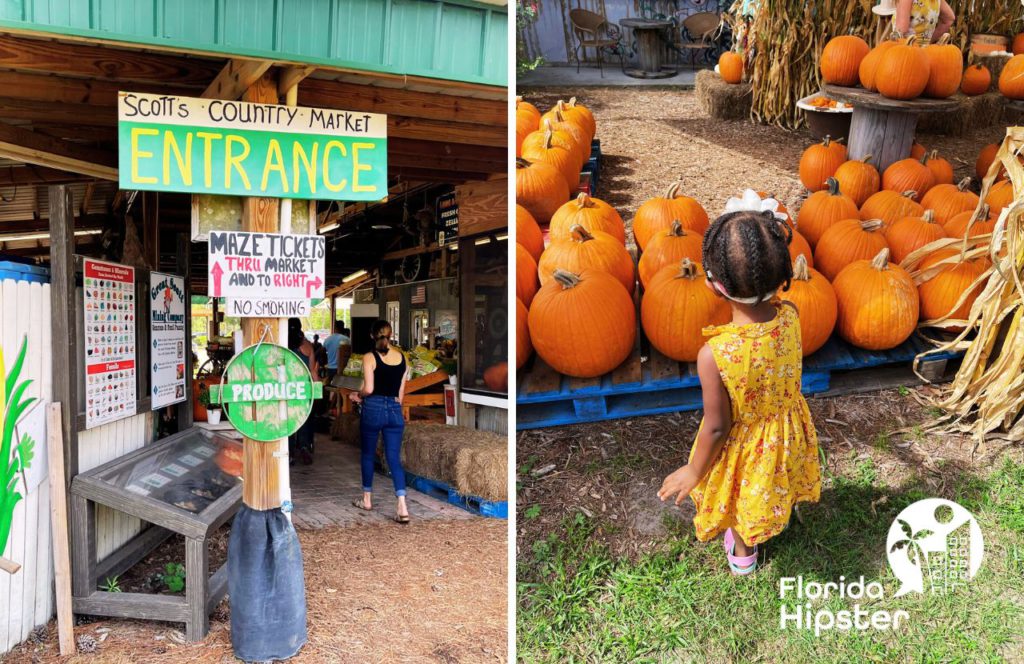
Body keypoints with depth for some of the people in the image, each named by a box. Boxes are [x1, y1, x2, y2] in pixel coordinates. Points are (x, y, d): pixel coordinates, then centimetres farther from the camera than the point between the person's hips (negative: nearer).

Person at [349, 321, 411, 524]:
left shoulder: (370, 357, -9)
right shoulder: (401, 357, 5)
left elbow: (368, 388, -15)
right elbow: (401, 390, 10)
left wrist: (358, 396, 5)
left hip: (373, 409, -3)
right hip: (395, 410, 3)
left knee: (368, 454, 16)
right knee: (394, 458, 2)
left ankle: (367, 500, 28)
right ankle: (402, 507, -10)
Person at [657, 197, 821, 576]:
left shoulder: (714, 354, -40)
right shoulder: (790, 318, -26)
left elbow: (717, 427, -26)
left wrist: (694, 471, -9)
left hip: (745, 447, -4)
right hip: (786, 434, 4)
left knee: (741, 500, 29)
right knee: (773, 489, 37)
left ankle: (743, 554, 59)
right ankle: (773, 523, 68)